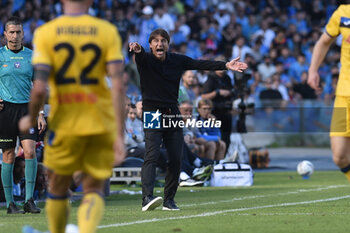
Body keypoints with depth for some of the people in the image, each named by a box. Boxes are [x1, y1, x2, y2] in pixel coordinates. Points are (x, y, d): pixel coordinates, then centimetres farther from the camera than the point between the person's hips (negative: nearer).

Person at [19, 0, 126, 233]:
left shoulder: (45, 33, -6)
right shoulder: (108, 32, -4)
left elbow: (40, 88, -13)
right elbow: (118, 85, -11)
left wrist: (30, 120, 6)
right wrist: (120, 135, -10)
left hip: (65, 124, -1)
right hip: (102, 124, 1)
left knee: (58, 187, 18)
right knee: (94, 190, 9)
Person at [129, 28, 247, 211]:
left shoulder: (177, 60, 6)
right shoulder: (145, 60, -6)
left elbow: (201, 64, 3)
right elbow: (141, 56, -29)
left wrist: (226, 65, -6)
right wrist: (137, 50, -54)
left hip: (172, 114, 5)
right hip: (152, 114, -5)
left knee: (176, 159, 2)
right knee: (152, 155, -19)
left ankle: (169, 200, 14)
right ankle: (147, 198, -31)